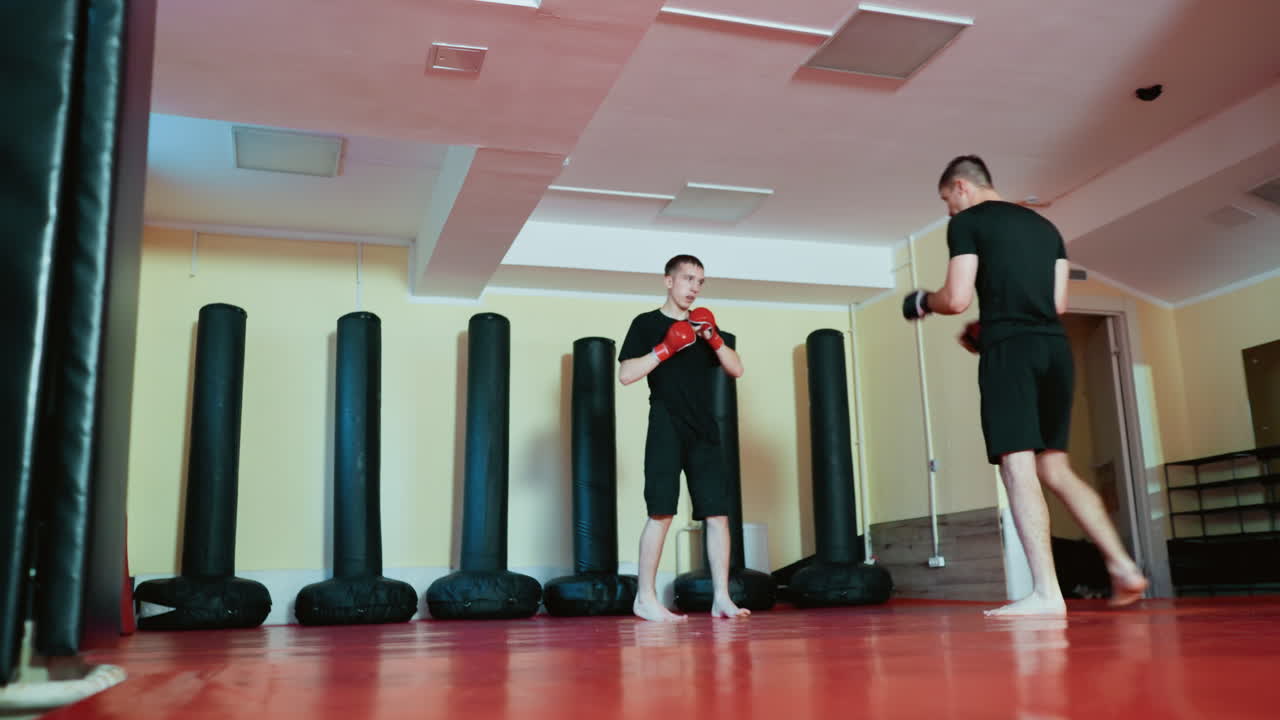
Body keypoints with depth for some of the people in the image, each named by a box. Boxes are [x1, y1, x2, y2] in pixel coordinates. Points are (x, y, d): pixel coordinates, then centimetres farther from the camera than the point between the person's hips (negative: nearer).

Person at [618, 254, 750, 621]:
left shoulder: (703, 324, 17)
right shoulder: (646, 323, 3)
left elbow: (736, 369, 11)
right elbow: (625, 375, -6)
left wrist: (714, 339, -4)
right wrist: (666, 348, -13)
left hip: (704, 430, 5)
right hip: (666, 429, -5)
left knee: (717, 514, -1)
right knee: (661, 512, -8)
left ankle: (721, 598, 4)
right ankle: (645, 597, 1)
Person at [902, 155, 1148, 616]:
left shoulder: (966, 223, 2)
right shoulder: (1044, 225, 22)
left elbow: (958, 299, -7)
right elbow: (1059, 303, 18)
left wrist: (923, 302, 14)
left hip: (1010, 351, -7)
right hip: (1056, 347, 7)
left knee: (1017, 468, -9)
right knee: (1054, 469, 15)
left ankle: (1046, 592, -13)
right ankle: (1123, 567, 11)